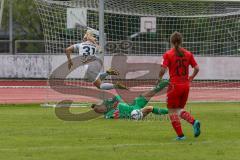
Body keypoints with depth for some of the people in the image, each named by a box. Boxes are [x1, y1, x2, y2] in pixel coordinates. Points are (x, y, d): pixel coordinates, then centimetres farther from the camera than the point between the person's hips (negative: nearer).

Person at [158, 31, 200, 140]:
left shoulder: (168, 54, -8)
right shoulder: (188, 54, 4)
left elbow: (163, 70, -16)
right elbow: (196, 68, 4)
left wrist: (159, 78, 2)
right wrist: (191, 78, 19)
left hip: (174, 86, -5)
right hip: (185, 86, 5)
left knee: (172, 111, 8)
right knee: (180, 109, 20)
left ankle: (180, 135, 3)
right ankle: (194, 122, -5)